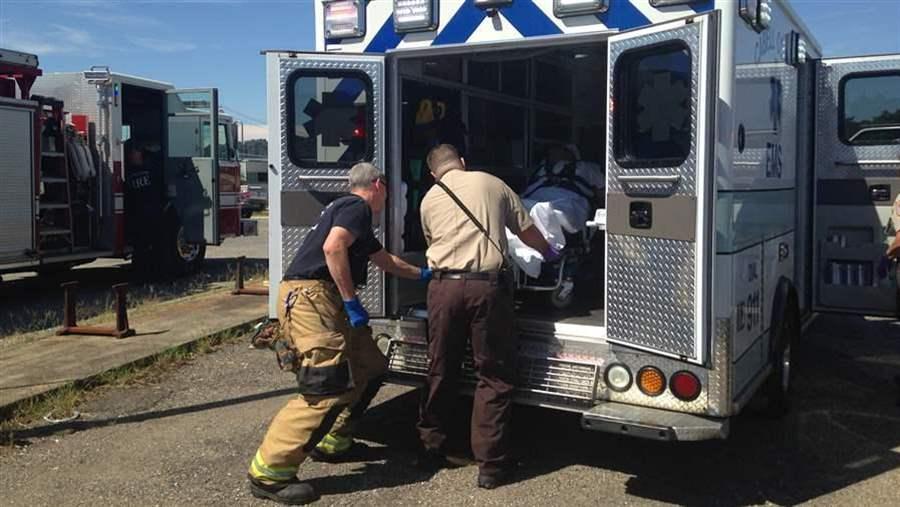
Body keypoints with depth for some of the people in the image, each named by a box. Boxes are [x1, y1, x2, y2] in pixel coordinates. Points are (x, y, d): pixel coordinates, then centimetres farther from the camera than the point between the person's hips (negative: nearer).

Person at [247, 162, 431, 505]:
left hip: (323, 301, 11)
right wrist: (352, 302, -18)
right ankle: (268, 474, -16)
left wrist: (421, 274, 55)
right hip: (309, 297, -11)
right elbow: (332, 247, -23)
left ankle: (332, 440, 24)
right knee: (329, 387, -18)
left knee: (371, 367, 16)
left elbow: (384, 259, 43)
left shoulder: (351, 211, 28)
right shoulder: (357, 207, -4)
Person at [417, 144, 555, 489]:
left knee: (440, 371, 16)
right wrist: (550, 252, 37)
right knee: (494, 375, 5)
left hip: (444, 285, 2)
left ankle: (432, 449, 26)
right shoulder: (492, 184, 12)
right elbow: (527, 231, 17)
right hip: (487, 284, -2)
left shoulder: (429, 199, 16)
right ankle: (490, 465, 6)